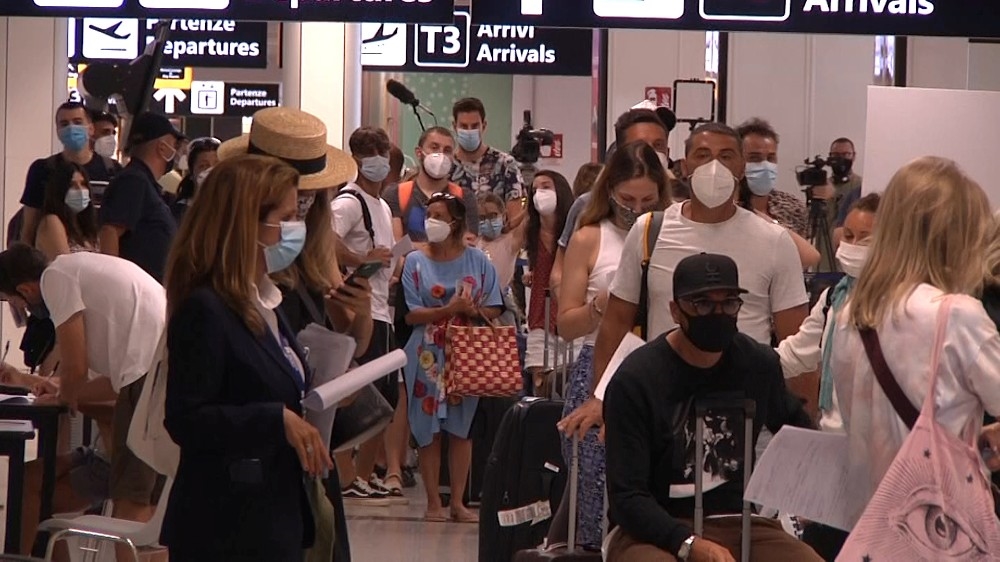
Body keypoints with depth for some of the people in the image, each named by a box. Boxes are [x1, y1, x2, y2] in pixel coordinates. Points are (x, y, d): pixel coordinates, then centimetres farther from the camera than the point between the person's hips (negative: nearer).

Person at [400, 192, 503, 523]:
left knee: (461, 429, 3)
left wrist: (473, 310, -16)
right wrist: (449, 309, -18)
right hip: (428, 356, -1)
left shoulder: (477, 261, 6)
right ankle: (433, 501, 6)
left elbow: (493, 309, 5)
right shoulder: (415, 262, 2)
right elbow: (411, 315, -6)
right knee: (429, 430, 0)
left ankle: (458, 502, 8)